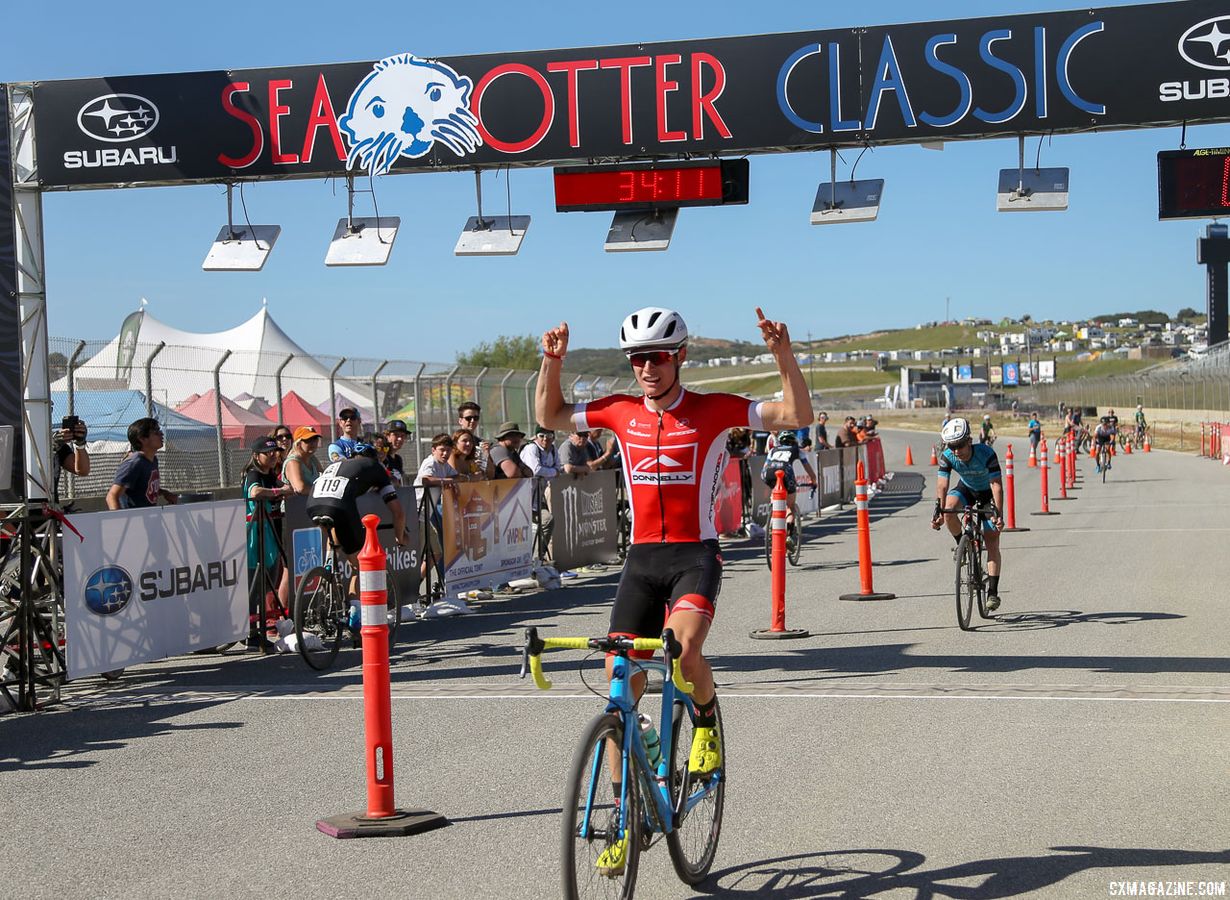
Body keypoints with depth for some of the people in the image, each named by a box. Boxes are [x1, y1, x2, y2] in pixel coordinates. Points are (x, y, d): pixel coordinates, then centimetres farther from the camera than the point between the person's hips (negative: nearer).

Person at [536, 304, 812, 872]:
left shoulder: (713, 410, -5)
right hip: (641, 558, 4)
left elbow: (798, 416, -8)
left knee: (683, 648, -33)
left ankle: (707, 721, 3)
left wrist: (782, 354, -20)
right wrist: (552, 362, 2)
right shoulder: (621, 413, 5)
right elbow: (549, 417, 17)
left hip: (696, 554, -4)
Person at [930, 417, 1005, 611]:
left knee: (992, 542, -10)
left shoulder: (986, 453, -35)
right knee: (949, 508, -31)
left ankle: (992, 591, -7)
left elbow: (997, 485, -36)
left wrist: (998, 514, -46)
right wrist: (938, 511, -46)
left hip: (988, 493, -3)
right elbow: (942, 485, -30)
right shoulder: (947, 457, -26)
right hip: (966, 489, 3)